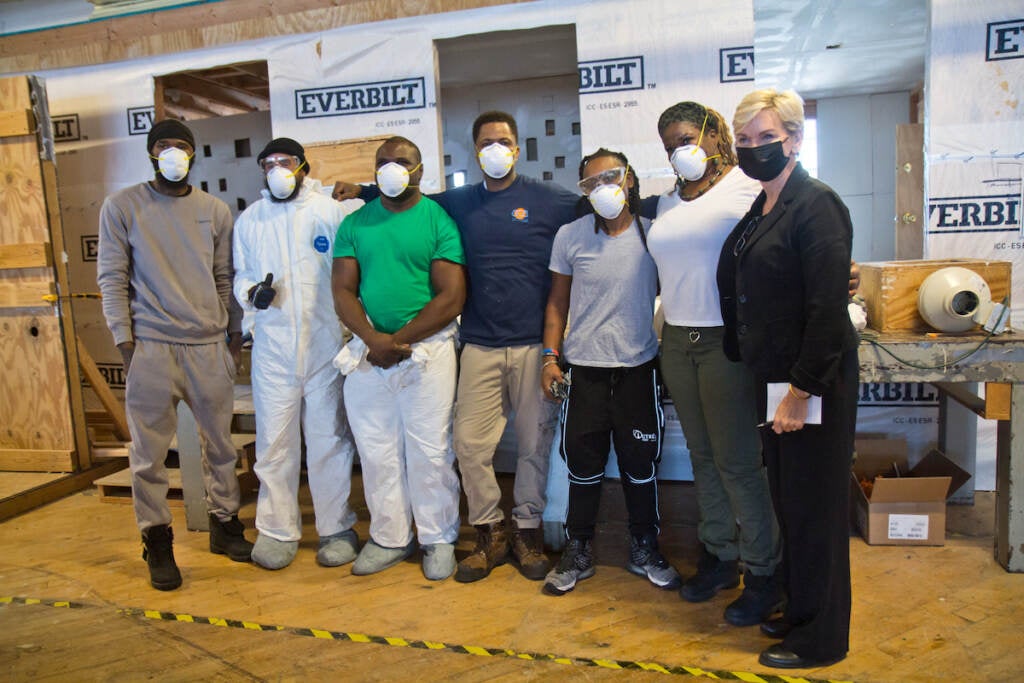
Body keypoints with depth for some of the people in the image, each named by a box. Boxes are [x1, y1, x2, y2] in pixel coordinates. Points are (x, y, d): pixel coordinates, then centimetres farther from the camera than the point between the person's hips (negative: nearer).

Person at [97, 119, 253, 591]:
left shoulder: (215, 211, 11)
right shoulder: (122, 206, 4)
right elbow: (112, 277, 1)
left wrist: (235, 333, 8)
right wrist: (124, 339, -6)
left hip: (210, 345, 3)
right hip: (151, 346, -2)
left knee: (221, 443, 10)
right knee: (149, 452, 3)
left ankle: (225, 524, 26)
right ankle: (157, 541, 18)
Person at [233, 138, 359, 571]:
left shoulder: (330, 212, 1)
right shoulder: (249, 219, 11)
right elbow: (240, 275, 16)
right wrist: (252, 293, -8)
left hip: (325, 345, -2)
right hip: (272, 347, 2)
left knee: (329, 439, 6)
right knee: (273, 441, 6)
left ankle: (336, 527, 20)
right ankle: (277, 529, 22)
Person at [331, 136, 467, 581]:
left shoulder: (439, 221, -1)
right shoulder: (355, 224, 10)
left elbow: (451, 296, -8)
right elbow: (343, 291, 4)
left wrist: (399, 340, -11)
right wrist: (373, 339, -13)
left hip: (428, 349, -3)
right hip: (367, 353, 4)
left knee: (430, 451, 2)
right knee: (376, 451, 9)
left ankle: (438, 539, 19)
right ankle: (389, 537, 25)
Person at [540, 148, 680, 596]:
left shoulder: (653, 233, -1)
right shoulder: (570, 236, 1)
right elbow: (558, 302, 6)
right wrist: (550, 357, 0)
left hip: (639, 366, 0)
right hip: (584, 367, 0)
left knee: (641, 462, 10)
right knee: (583, 463, 6)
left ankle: (644, 550, 28)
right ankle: (578, 552, 23)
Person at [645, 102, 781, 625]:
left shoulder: (747, 189, -5)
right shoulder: (668, 202, 16)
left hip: (727, 341, -6)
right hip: (677, 341, 7)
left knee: (738, 461, -1)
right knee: (702, 455, 14)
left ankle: (763, 574, 15)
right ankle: (719, 556, 29)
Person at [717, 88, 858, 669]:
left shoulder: (816, 204, -14)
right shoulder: (759, 211, 13)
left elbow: (827, 307, -21)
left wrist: (802, 390, -21)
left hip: (815, 383, -9)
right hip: (774, 380, 9)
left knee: (814, 509, 4)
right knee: (789, 501, 18)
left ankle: (822, 638, 21)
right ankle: (800, 611, 36)